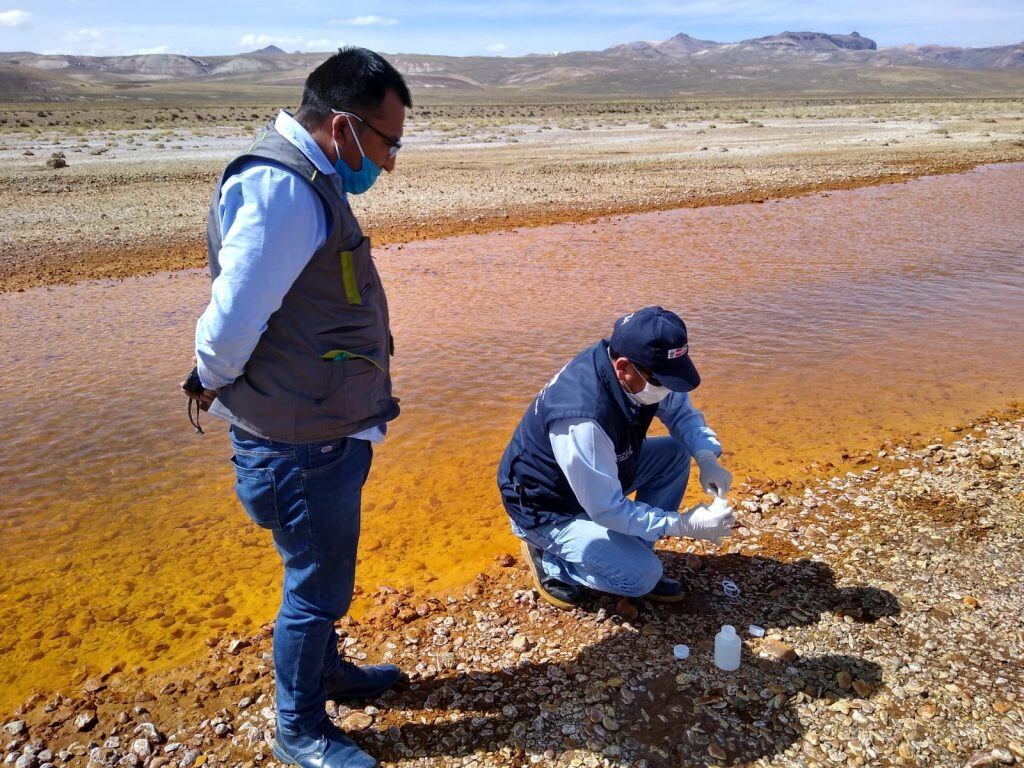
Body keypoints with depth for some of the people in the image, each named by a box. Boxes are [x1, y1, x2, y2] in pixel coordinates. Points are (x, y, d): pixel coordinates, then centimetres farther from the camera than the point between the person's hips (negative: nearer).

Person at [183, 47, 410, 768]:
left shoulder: (312, 182, 10)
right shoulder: (281, 190, -25)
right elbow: (230, 324, -29)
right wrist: (214, 384, -9)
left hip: (326, 431, 10)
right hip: (300, 444, -10)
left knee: (324, 573, 26)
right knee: (317, 585, 8)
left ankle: (327, 669, 48)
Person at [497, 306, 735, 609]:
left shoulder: (642, 372, -16)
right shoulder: (583, 419, -40)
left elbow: (682, 412, 2)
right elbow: (607, 510, -31)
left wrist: (708, 457, -16)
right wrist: (685, 525, -26)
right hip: (549, 510, -8)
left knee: (675, 453, -3)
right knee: (643, 575, -18)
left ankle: (634, 554, 7)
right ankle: (547, 557, 4)